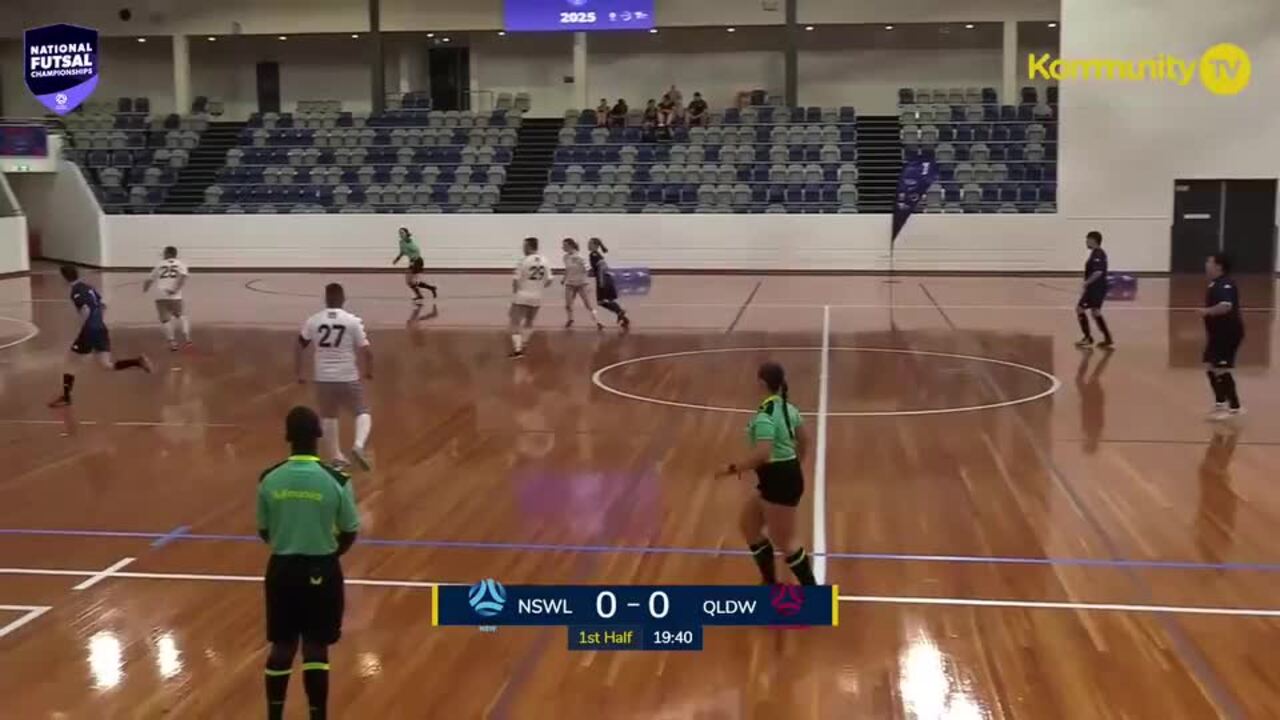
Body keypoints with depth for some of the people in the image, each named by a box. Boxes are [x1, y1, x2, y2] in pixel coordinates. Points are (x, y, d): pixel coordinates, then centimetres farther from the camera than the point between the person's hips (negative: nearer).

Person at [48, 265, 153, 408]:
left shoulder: (76, 291, -10)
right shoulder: (89, 287, 17)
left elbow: (85, 311, -22)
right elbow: (103, 305, 22)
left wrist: (80, 329, -11)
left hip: (90, 330, -8)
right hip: (101, 329, 8)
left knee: (70, 360, 8)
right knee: (107, 365, 5)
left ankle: (66, 397, 10)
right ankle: (139, 361, -15)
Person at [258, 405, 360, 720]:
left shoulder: (269, 479, -8)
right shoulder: (337, 480, -14)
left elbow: (264, 532, 3)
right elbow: (349, 534, -4)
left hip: (282, 569, 2)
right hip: (321, 571, -2)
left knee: (282, 646, 16)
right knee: (316, 648, 9)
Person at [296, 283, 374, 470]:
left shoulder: (313, 320, 0)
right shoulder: (353, 321, -7)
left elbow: (298, 347, 7)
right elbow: (366, 351, -9)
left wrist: (299, 372, 19)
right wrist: (369, 370, 9)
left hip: (323, 378, 2)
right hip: (348, 378, -2)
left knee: (328, 416, 22)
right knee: (363, 412, 14)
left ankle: (336, 456, 23)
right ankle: (359, 445, -11)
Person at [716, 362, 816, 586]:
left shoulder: (765, 415, -21)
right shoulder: (787, 407, 7)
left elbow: (762, 454, -30)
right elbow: (804, 441, 17)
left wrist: (733, 468, -19)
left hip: (779, 481, -10)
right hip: (785, 477, 10)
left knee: (784, 542, 2)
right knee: (748, 524, 19)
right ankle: (770, 582, 27)